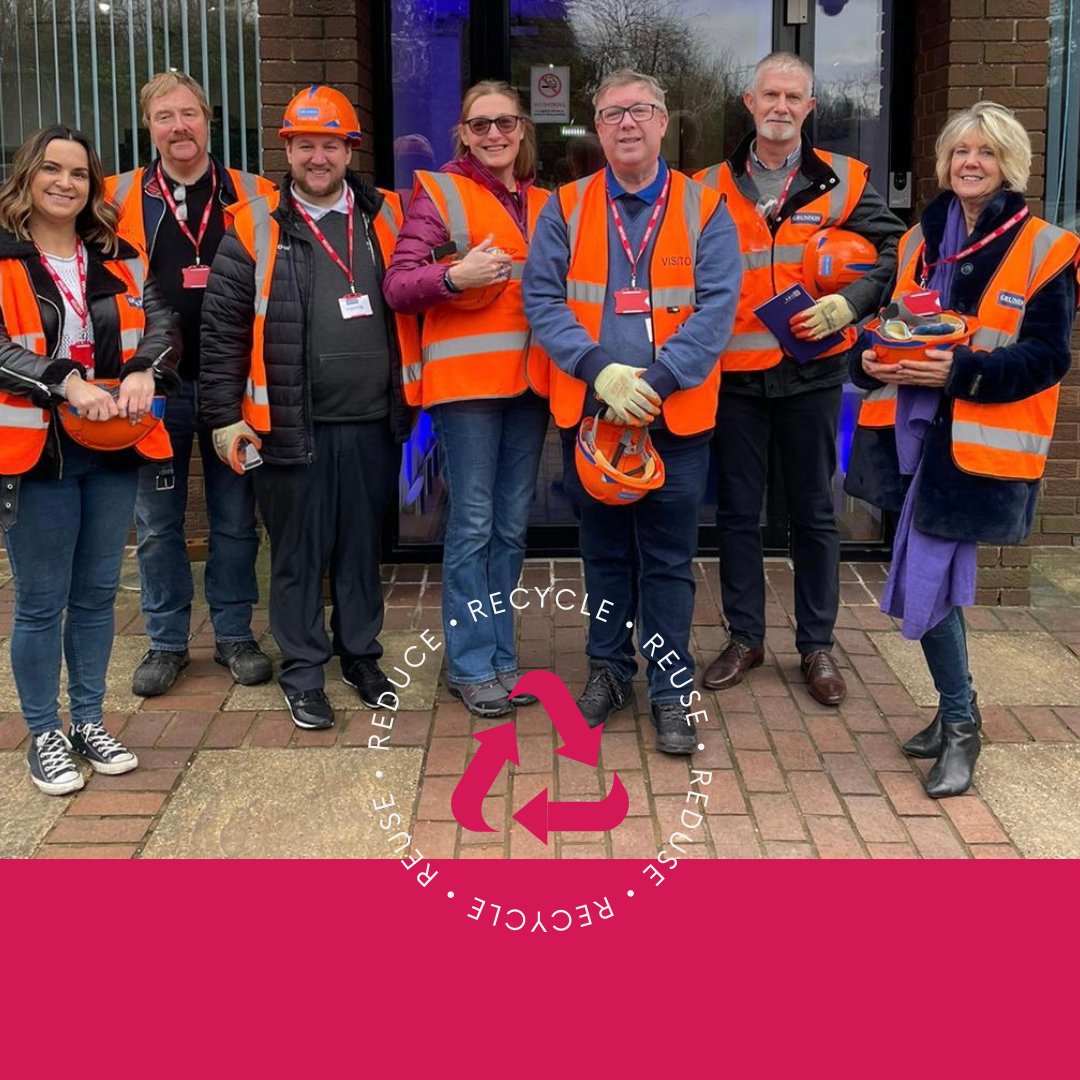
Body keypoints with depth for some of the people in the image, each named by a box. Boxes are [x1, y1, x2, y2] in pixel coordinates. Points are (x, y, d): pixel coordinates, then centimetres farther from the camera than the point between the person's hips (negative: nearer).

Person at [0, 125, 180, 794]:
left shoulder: (119, 259, 11)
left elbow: (160, 321, 5)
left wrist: (144, 372, -16)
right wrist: (68, 383, -26)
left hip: (113, 446, 4)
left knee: (98, 593, 13)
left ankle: (89, 723, 27)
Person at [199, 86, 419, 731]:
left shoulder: (387, 219, 6)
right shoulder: (255, 230, -1)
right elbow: (223, 329, -1)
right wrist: (225, 416, -5)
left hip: (373, 423, 2)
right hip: (292, 428, -2)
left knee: (363, 546, 14)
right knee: (298, 552, 7)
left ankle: (361, 655, 31)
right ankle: (304, 670, 21)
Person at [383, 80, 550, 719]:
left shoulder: (544, 204, 18)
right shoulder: (439, 194, 1)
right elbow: (397, 287, -7)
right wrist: (454, 276, -24)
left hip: (530, 378, 6)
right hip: (467, 376, -5)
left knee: (513, 525, 10)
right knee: (473, 523, -5)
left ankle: (499, 654, 20)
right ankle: (470, 665, 6)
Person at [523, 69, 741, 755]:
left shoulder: (704, 209, 1)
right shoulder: (567, 208, 5)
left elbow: (716, 309, -7)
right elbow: (543, 300, -3)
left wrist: (655, 380, -17)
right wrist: (599, 370, -16)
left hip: (676, 415, -1)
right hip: (589, 413, 2)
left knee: (669, 559, 4)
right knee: (605, 551, 14)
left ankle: (672, 690, 15)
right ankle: (610, 669, 29)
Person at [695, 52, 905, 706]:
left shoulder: (841, 181, 2)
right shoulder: (712, 187, 6)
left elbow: (897, 252, 2)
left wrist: (851, 302, -14)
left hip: (810, 369, -1)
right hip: (735, 372, 1)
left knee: (815, 512, 8)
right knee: (738, 511, 8)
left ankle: (817, 644, 20)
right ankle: (745, 638, 22)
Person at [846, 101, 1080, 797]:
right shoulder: (920, 241, 14)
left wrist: (963, 371, -22)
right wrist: (874, 360, -5)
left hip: (979, 442, -6)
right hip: (914, 429, 6)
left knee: (924, 583, -10)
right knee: (937, 578, 12)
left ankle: (959, 725, 9)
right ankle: (958, 715, 28)